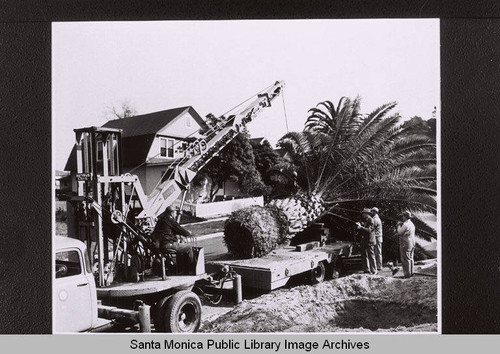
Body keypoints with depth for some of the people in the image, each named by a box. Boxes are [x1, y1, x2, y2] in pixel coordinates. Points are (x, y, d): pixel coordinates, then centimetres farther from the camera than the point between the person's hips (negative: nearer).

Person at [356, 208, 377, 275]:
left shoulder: (371, 220, -11)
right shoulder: (364, 220, 14)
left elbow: (369, 230, -20)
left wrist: (361, 227, -21)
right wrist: (359, 225, -1)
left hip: (370, 241, -8)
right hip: (364, 241, 9)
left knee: (371, 256, -4)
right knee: (364, 255, 12)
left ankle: (374, 271, 3)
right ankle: (366, 270, 21)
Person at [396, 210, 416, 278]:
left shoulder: (405, 224, -19)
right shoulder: (411, 224, 12)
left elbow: (399, 232, -16)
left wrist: (399, 225, -2)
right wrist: (401, 225, 13)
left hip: (406, 244, -9)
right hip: (412, 244, 9)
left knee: (406, 259, -4)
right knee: (410, 258, 14)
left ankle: (407, 274, -3)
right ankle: (411, 272, 19)